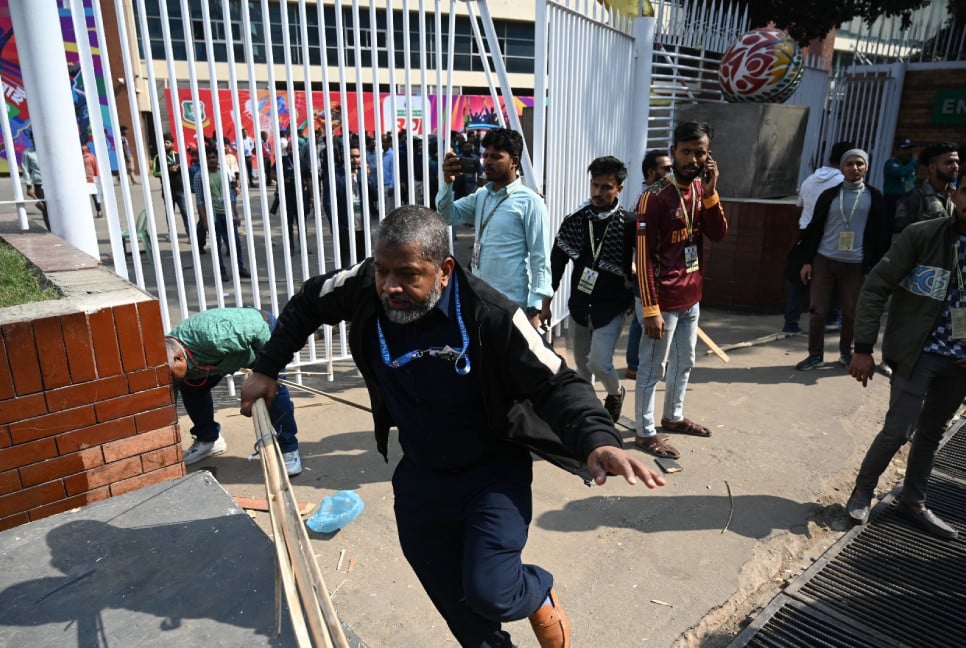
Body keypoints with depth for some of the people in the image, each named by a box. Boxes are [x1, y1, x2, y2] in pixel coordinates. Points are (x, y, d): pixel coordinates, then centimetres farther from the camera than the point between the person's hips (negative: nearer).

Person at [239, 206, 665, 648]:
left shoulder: (490, 315, -28)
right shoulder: (365, 287, -16)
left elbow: (556, 383, -24)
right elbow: (307, 305, 4)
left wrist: (597, 439, -43)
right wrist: (267, 369, 5)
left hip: (494, 473, -4)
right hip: (419, 477, 5)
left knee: (488, 591, -17)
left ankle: (538, 592, 19)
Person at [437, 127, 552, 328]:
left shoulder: (529, 202, -11)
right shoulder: (481, 195, 9)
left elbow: (540, 260, -12)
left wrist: (535, 309, -16)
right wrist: (448, 183, -11)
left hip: (511, 304, -6)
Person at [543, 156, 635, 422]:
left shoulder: (628, 224, -10)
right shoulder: (574, 220, -2)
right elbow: (556, 264, 4)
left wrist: (635, 300, -2)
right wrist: (545, 303, 5)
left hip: (611, 307, -3)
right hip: (579, 305, 4)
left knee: (599, 363, -10)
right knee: (582, 366, 12)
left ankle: (616, 392, 23)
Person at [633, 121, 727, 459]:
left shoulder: (702, 189, 7)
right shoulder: (656, 196, -17)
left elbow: (719, 234, -1)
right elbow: (643, 257, -19)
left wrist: (710, 192, -13)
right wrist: (650, 309, -22)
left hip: (691, 297, 8)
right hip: (664, 300, -8)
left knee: (684, 362, 21)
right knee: (653, 368, 4)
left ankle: (673, 417, 40)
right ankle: (645, 432, 18)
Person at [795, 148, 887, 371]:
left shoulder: (874, 197, 4)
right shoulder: (829, 195, 4)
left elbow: (879, 234, 5)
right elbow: (814, 228, 4)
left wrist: (875, 266, -1)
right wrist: (807, 260, -2)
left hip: (856, 264, 0)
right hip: (824, 261, 0)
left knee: (851, 312, 7)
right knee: (818, 310, 0)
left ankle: (846, 352, 25)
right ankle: (816, 355, 10)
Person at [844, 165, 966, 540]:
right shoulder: (921, 236, -12)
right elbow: (875, 289, -11)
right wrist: (863, 348, -14)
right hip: (918, 353, -4)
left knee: (932, 433, 15)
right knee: (899, 429, -5)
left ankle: (913, 502, 31)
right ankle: (862, 491, 18)